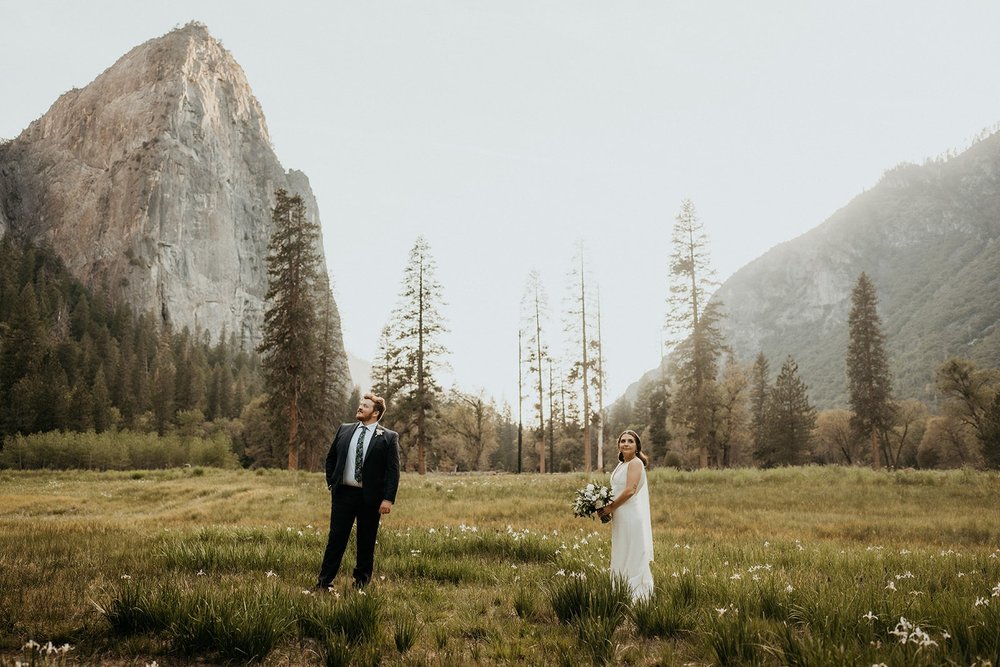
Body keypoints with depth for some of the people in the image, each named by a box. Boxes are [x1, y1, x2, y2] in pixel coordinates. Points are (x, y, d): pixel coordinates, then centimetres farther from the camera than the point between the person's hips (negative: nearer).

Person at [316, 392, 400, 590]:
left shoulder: (388, 437, -3)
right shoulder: (344, 430, 9)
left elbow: (393, 470, -7)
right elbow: (330, 458, 19)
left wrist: (388, 499, -13)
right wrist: (331, 483, 8)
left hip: (370, 497, -2)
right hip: (343, 493, 2)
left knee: (366, 541, 8)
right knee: (336, 537, 3)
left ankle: (361, 581, 21)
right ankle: (324, 581, 10)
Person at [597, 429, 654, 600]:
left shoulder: (635, 463, -12)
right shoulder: (622, 464, 15)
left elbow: (630, 490, -22)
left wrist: (610, 507, -14)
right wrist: (608, 508, 4)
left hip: (632, 516, -9)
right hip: (621, 517, 9)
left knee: (633, 556, -3)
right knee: (622, 556, 14)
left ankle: (637, 595, 5)